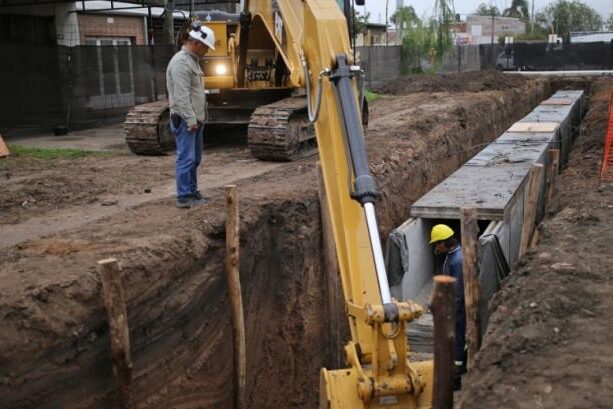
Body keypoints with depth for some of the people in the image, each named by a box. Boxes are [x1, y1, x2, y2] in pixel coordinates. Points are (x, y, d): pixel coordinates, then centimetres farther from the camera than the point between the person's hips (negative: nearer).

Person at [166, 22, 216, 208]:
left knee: (195, 159, 14)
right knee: (186, 158, -7)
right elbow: (182, 95, -22)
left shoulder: (193, 60, 16)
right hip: (186, 120, -10)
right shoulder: (181, 62, -16)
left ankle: (192, 191, 23)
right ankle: (184, 197, -4)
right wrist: (190, 119, -23)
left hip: (195, 119, 10)